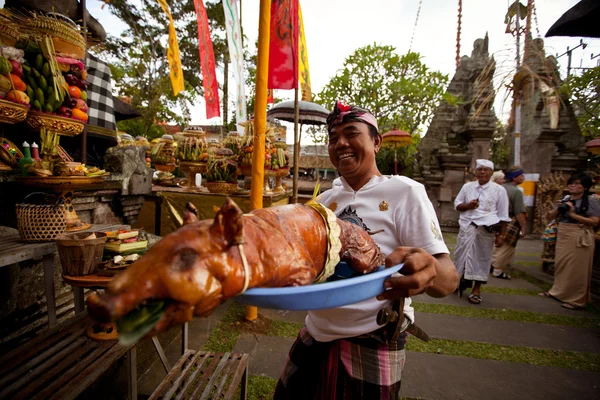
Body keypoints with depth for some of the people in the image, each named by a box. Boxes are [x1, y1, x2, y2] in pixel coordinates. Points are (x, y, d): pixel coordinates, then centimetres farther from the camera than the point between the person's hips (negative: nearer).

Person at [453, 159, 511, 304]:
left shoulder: (499, 190, 2)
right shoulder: (467, 186, 8)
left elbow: (503, 215, 3)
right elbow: (457, 205, 13)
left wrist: (501, 235, 0)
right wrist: (468, 205, -9)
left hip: (486, 229, -2)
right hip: (467, 227, 2)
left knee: (481, 258, 5)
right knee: (462, 255, 7)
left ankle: (476, 289, 18)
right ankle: (461, 281, 28)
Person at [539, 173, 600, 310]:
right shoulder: (565, 200, 10)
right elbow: (551, 216, 13)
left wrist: (573, 214, -18)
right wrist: (558, 209, -6)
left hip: (580, 237, -6)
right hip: (562, 235, 6)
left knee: (577, 269, 1)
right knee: (560, 265, 13)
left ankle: (576, 299, 12)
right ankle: (558, 291, 27)